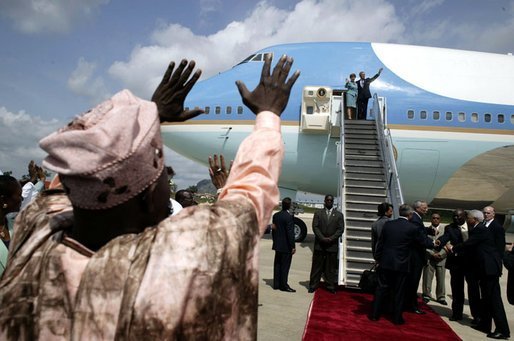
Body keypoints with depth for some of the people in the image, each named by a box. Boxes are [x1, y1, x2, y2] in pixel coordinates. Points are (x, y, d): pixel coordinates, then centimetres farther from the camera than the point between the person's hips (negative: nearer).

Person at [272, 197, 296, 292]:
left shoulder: (276, 215, 4)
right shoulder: (288, 217, -19)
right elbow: (290, 233, -19)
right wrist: (293, 246, -13)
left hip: (278, 245, 7)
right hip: (286, 246, -7)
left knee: (277, 265, 13)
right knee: (285, 266, 1)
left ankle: (276, 284, 20)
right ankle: (283, 285, 7)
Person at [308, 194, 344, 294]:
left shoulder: (339, 215, 8)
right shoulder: (318, 213, 8)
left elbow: (340, 229, 1)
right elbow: (315, 227, -1)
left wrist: (331, 238, -12)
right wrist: (322, 238, -12)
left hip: (332, 245, 0)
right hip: (319, 244, 0)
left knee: (331, 267, 5)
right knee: (317, 266, 4)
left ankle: (330, 286, 14)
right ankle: (313, 285, 11)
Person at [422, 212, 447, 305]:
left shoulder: (445, 230, 3)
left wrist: (440, 254, -11)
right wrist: (433, 254, -10)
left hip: (441, 258, 1)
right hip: (429, 258, -1)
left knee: (441, 280, 6)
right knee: (427, 279, 2)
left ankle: (441, 297, 18)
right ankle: (426, 296, 16)